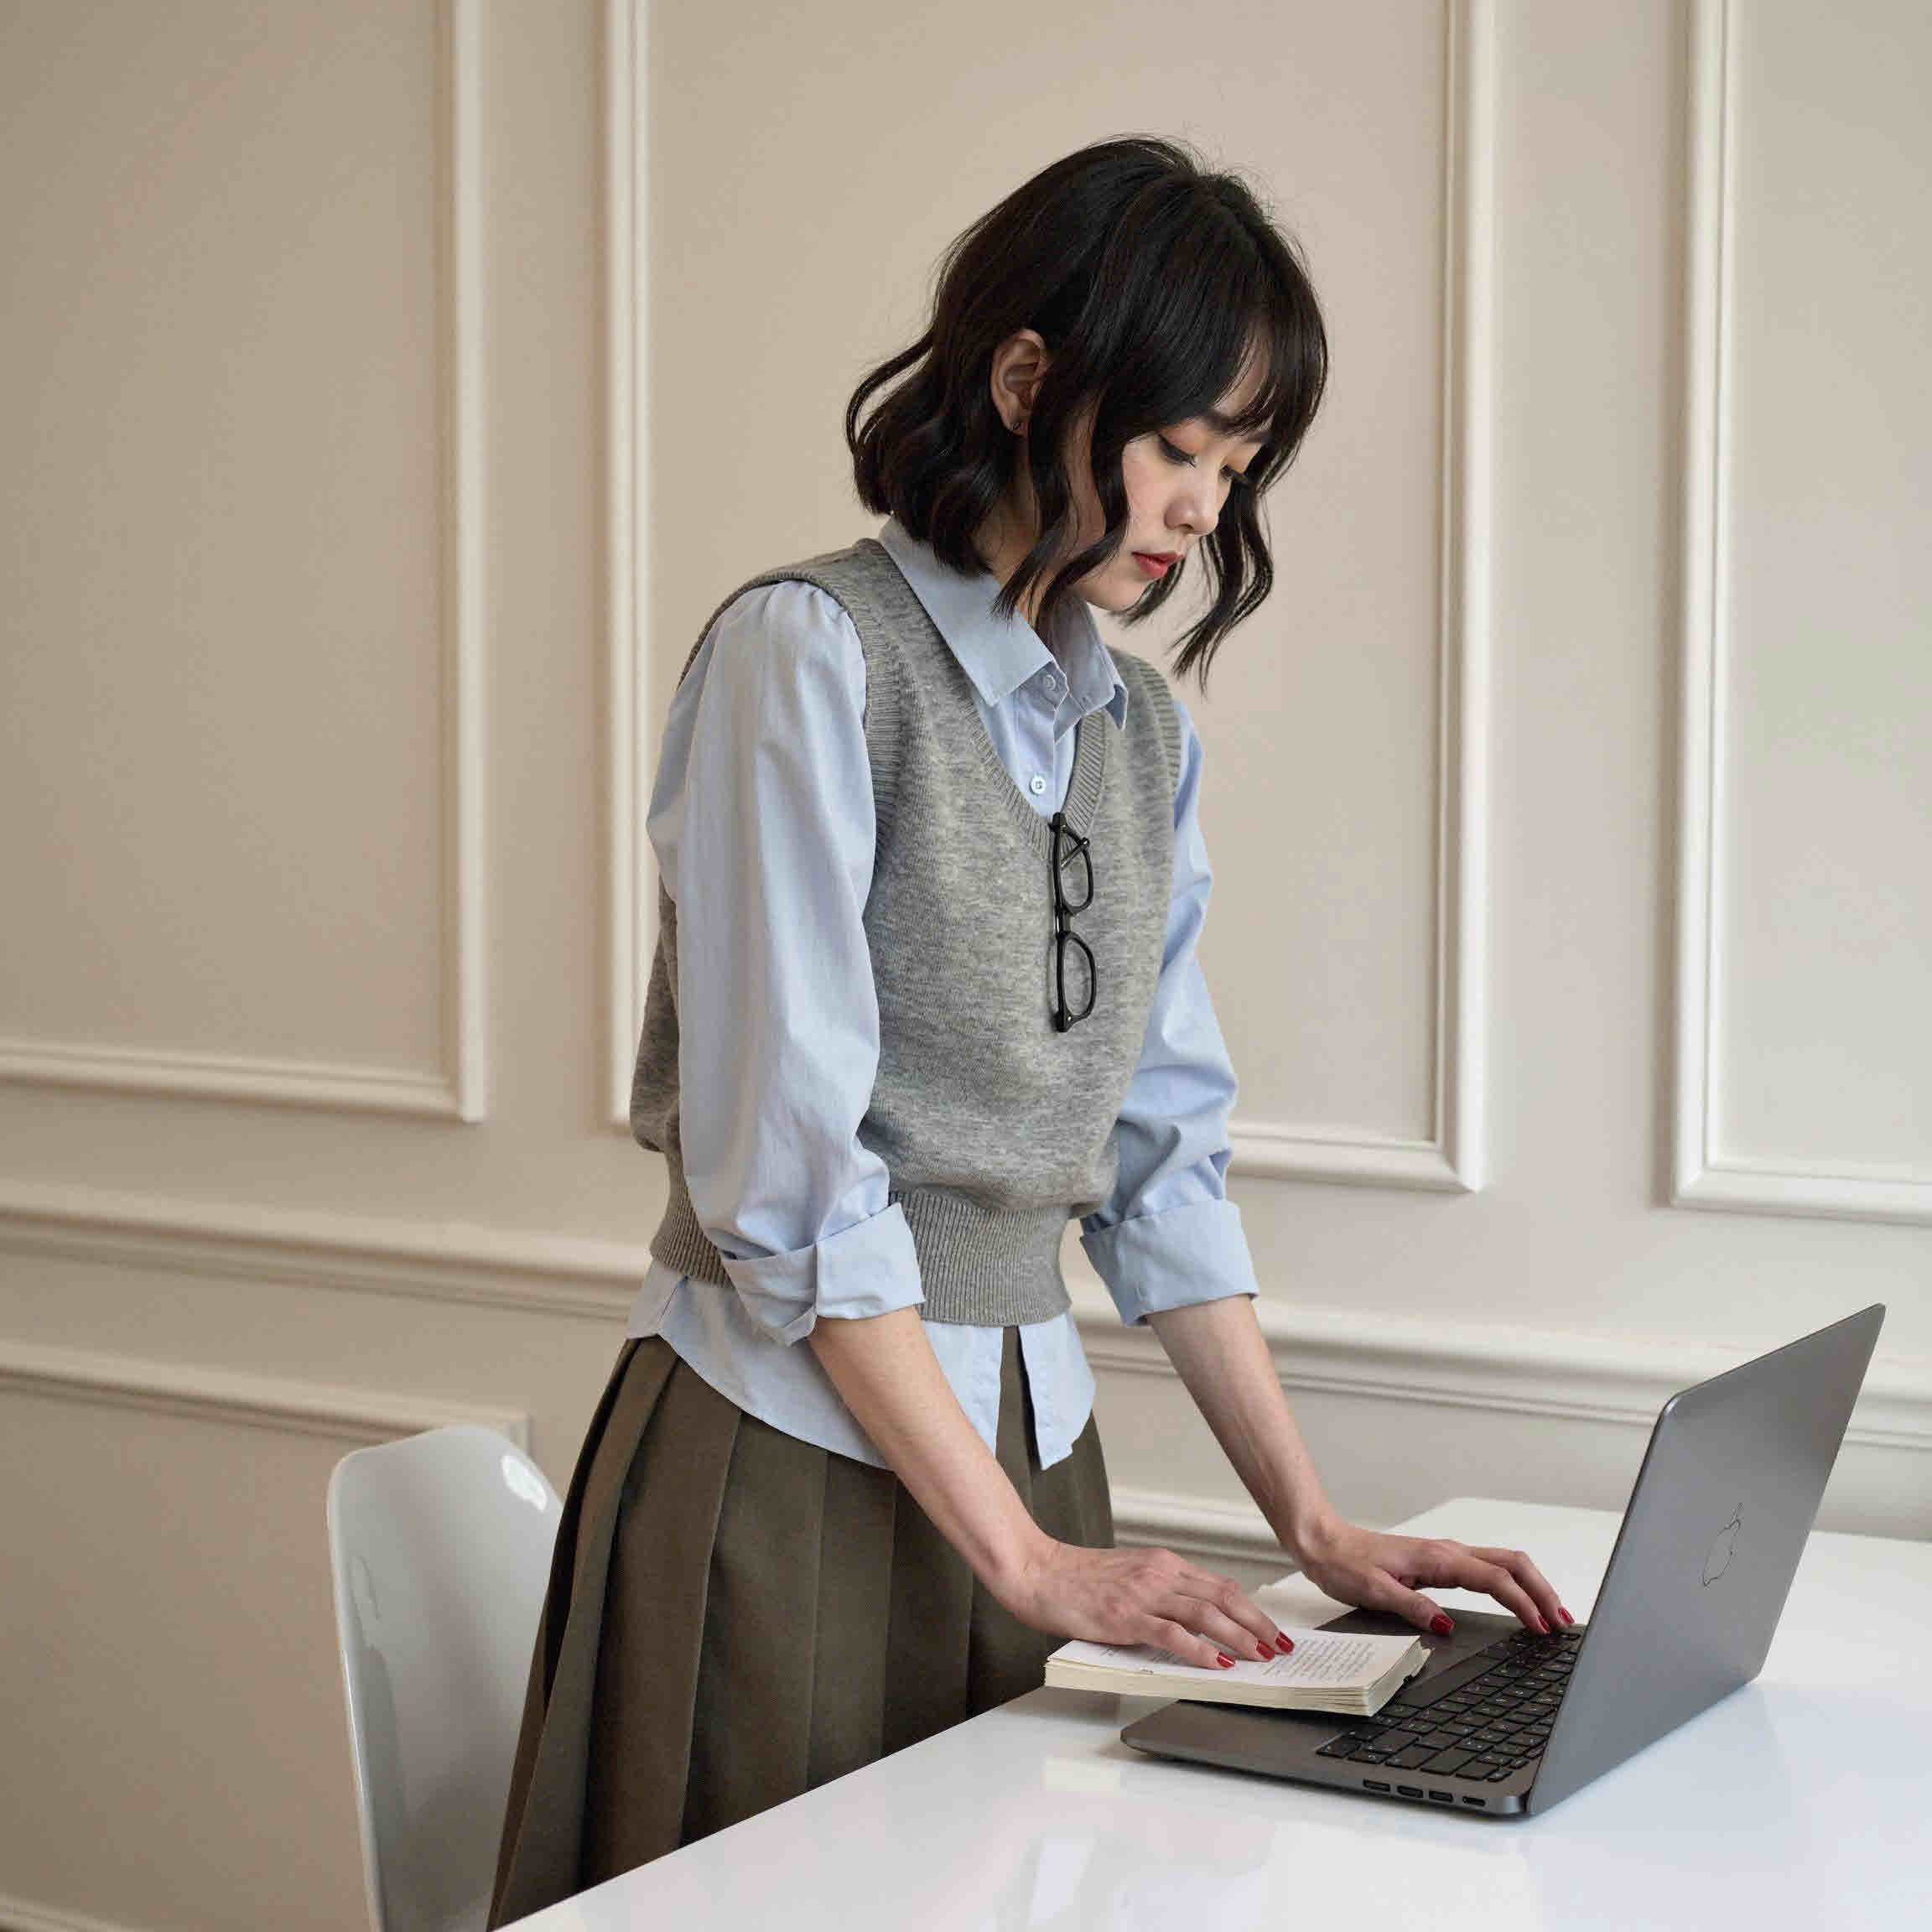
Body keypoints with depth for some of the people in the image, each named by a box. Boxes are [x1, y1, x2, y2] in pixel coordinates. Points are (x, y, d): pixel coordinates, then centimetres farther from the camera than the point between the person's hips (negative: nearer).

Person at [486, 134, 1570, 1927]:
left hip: (1026, 1429, 6)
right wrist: (1023, 1555, -17)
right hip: (795, 1446, -6)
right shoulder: (807, 654, -11)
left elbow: (1161, 1156, 11)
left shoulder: (1146, 731, 10)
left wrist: (1314, 1525, 4)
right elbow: (785, 1162, -17)